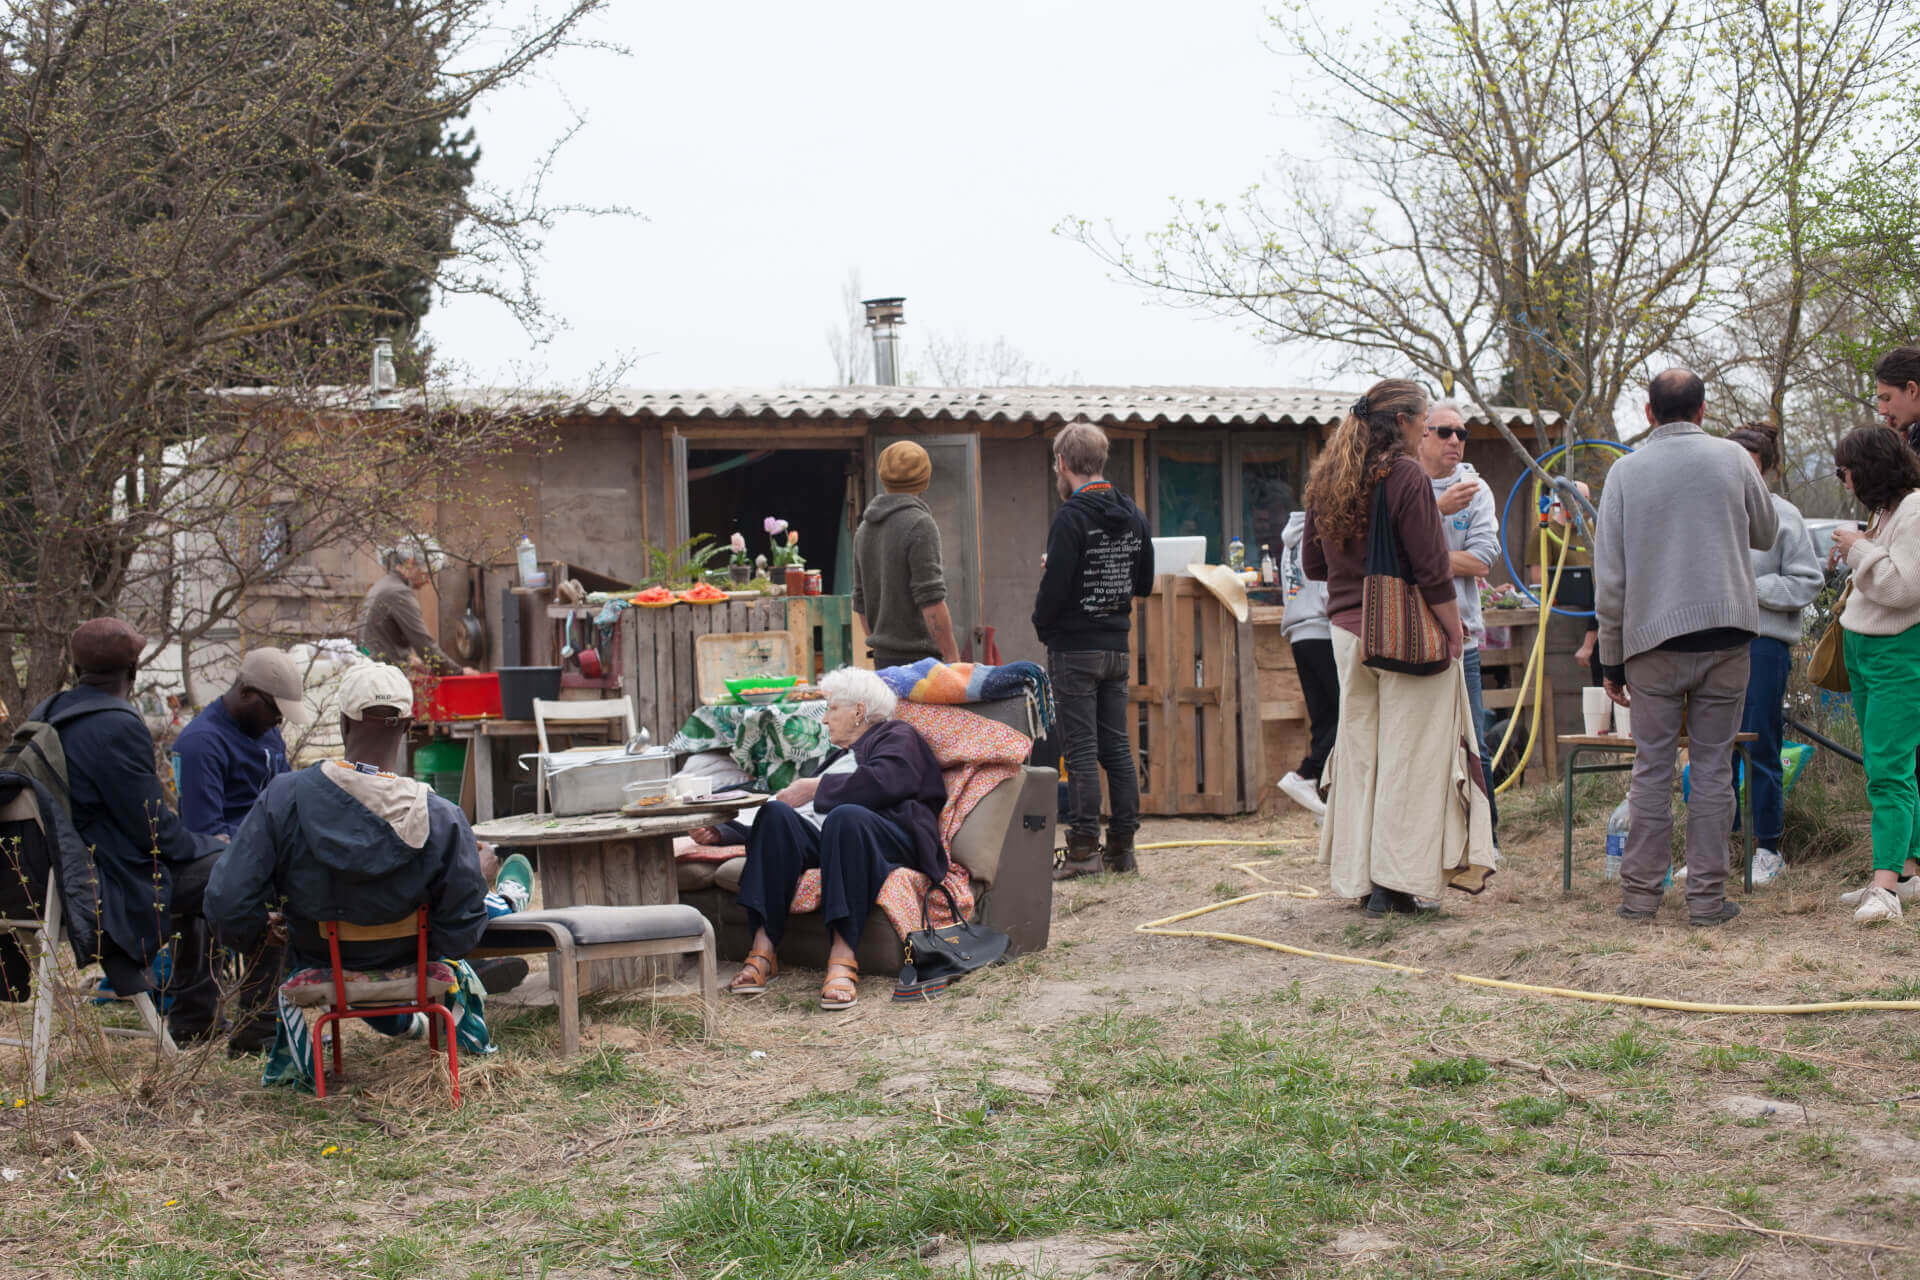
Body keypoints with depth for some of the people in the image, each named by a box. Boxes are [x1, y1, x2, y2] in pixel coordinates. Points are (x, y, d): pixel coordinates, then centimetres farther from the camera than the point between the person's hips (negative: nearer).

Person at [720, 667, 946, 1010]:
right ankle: (764, 947, -34)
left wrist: (818, 788, -4)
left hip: (889, 838, -6)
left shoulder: (897, 736, 15)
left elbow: (884, 782, -9)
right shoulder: (841, 754, 37)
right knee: (776, 812, -22)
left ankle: (843, 957, -47)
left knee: (845, 815, -39)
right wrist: (722, 833, 23)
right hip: (827, 840, 6)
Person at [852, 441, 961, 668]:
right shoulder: (920, 525, -12)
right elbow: (931, 601, -18)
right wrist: (953, 658, -15)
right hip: (918, 657, -8)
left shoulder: (864, 528, 13)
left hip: (883, 658, 8)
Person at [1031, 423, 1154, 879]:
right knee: (1117, 746, 10)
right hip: (1117, 648, 7)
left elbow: (1055, 588, -19)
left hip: (1074, 649, -7)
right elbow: (1144, 584, 14)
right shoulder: (1133, 515, 8)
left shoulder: (1071, 517, -15)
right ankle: (1122, 845, 13)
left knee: (1081, 748, -4)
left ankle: (1085, 849, -3)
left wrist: (1042, 623, -1)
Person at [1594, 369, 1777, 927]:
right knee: (1714, 767, 4)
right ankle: (1707, 895, 5)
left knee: (1652, 769, 5)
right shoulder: (1732, 458, 1)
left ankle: (1640, 892, 7)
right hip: (1726, 636, 0)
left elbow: (1609, 577, 0)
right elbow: (1766, 534, 17)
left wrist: (1611, 658, 7)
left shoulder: (1626, 470, 1)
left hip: (1652, 639, 0)